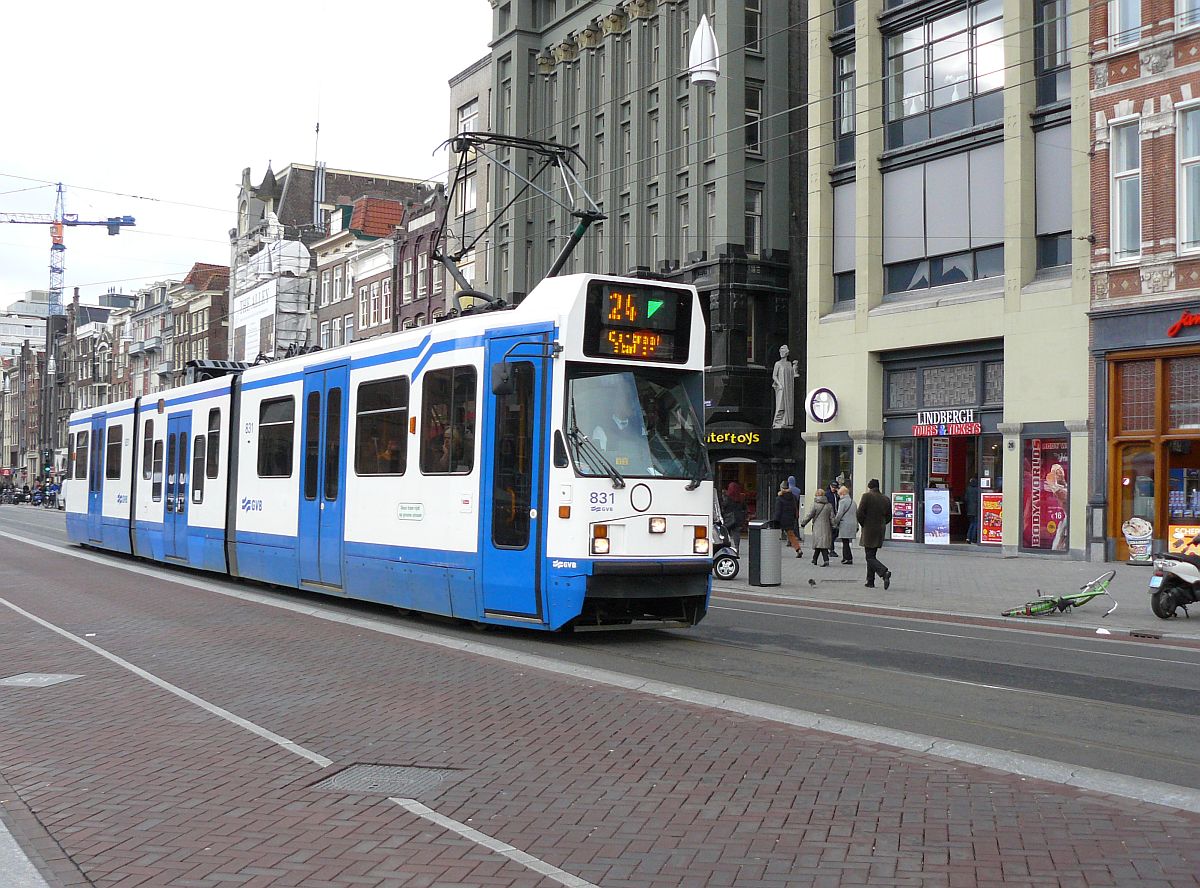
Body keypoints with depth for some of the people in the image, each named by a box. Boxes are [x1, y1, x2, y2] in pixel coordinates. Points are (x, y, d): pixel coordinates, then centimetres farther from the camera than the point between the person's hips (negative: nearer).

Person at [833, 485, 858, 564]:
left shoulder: (842, 501, -9)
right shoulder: (853, 501, 15)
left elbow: (839, 514, -13)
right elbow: (856, 514, 19)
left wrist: (835, 523, -1)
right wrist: (856, 525, 23)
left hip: (845, 524, -8)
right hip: (853, 524, 8)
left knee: (845, 542, -3)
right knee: (845, 542, 14)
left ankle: (849, 558, -5)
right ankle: (845, 557, 16)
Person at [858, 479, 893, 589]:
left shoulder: (867, 496, -9)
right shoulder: (886, 499, 7)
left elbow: (860, 513, -14)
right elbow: (889, 516, 10)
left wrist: (863, 525, 2)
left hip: (869, 531, -6)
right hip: (880, 532, 6)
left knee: (870, 557, -5)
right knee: (872, 555, 15)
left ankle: (884, 572, -26)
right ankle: (870, 582, 17)